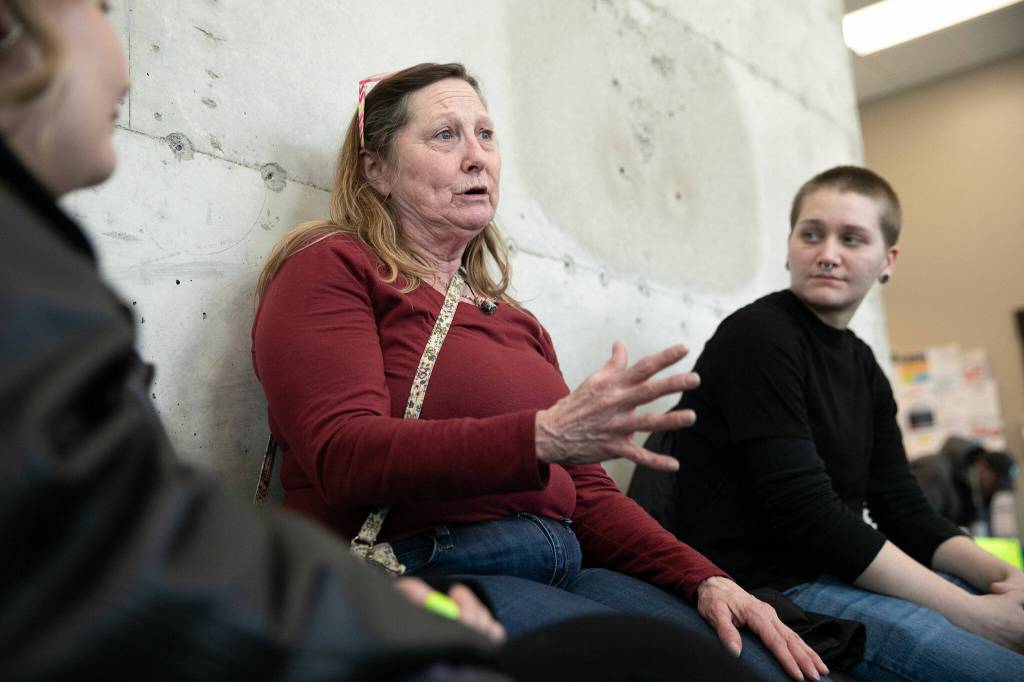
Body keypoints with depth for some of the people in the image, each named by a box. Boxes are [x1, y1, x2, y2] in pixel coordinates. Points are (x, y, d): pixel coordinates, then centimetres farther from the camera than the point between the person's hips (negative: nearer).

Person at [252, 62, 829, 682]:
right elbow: (345, 456, -16)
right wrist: (543, 437, -29)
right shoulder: (329, 269, 1)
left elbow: (587, 492, 16)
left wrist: (704, 579, 1)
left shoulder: (516, 323, 20)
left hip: (563, 571, 6)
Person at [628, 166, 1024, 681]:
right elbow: (805, 513, -22)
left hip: (837, 569, 8)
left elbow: (903, 509, 9)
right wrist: (970, 612, -18)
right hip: (766, 586, -8)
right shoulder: (757, 337, -14)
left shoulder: (862, 365, 10)